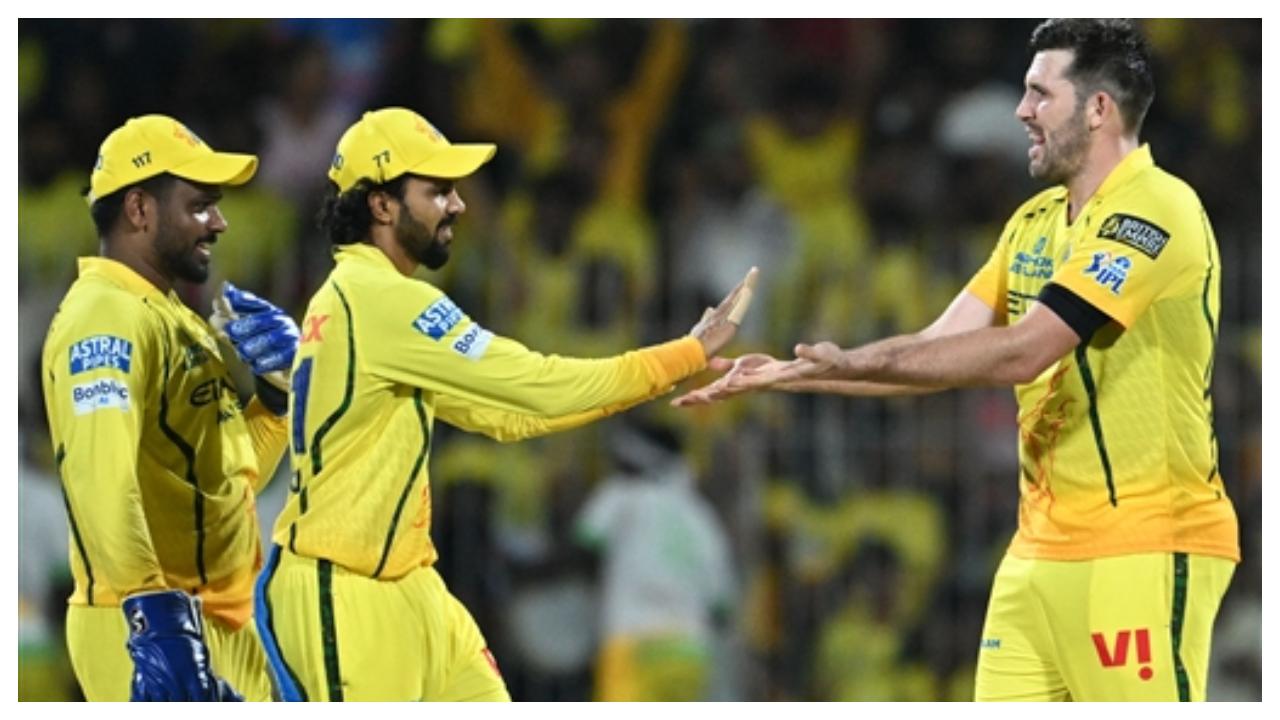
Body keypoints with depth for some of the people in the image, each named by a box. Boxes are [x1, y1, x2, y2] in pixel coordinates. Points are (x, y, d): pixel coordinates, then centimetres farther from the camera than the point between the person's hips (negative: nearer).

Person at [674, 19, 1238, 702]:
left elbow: (1022, 353, -22)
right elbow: (937, 350, 13)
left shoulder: (1153, 210, -15)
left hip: (1142, 550, -9)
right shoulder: (1036, 221, 15)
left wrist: (857, 363, -19)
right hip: (1041, 549, 9)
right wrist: (781, 374, 5)